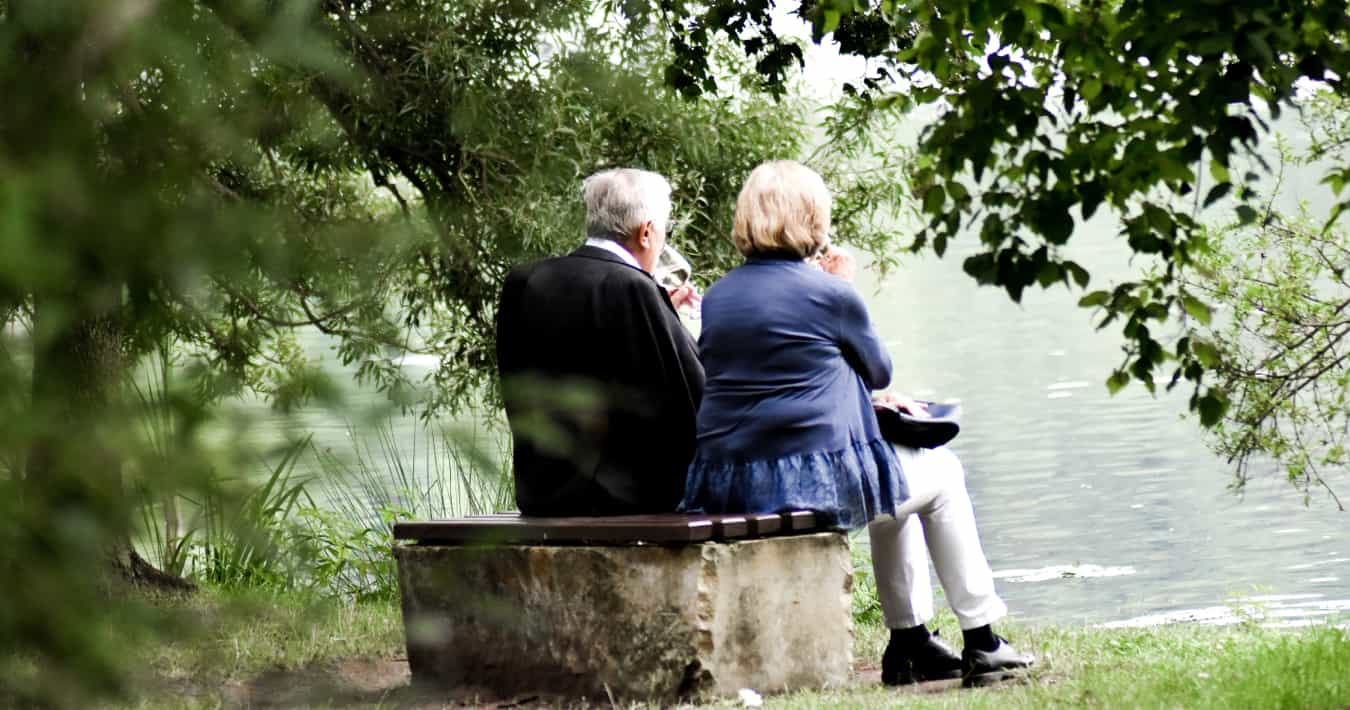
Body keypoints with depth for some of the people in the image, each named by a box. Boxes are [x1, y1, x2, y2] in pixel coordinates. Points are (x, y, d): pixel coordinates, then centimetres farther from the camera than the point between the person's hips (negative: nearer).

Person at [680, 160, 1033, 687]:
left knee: (896, 481, 33)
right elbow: (879, 370, 8)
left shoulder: (716, 297, 10)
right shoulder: (829, 295, -9)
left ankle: (910, 642, 33)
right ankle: (981, 643, 22)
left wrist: (865, 399, 27)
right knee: (942, 474, 21)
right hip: (814, 481, -7)